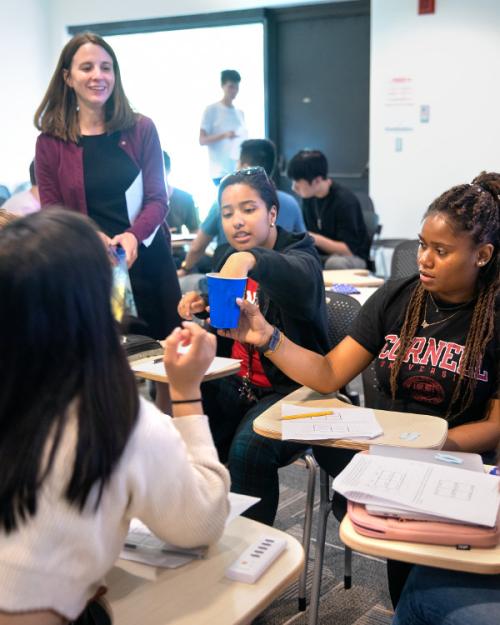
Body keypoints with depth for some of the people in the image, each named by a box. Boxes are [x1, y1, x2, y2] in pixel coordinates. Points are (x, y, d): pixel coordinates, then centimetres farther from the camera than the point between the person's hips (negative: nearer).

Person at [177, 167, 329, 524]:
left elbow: (300, 280, -37)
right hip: (237, 386, 6)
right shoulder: (226, 258, 11)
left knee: (248, 449, -31)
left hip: (292, 388, -6)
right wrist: (200, 304, 0)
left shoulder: (298, 256, -9)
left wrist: (248, 259, -56)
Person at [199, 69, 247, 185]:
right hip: (221, 172, -5)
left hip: (240, 171, 5)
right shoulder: (212, 110, -1)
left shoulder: (240, 113, 17)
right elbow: (202, 140, -6)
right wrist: (224, 135, -20)